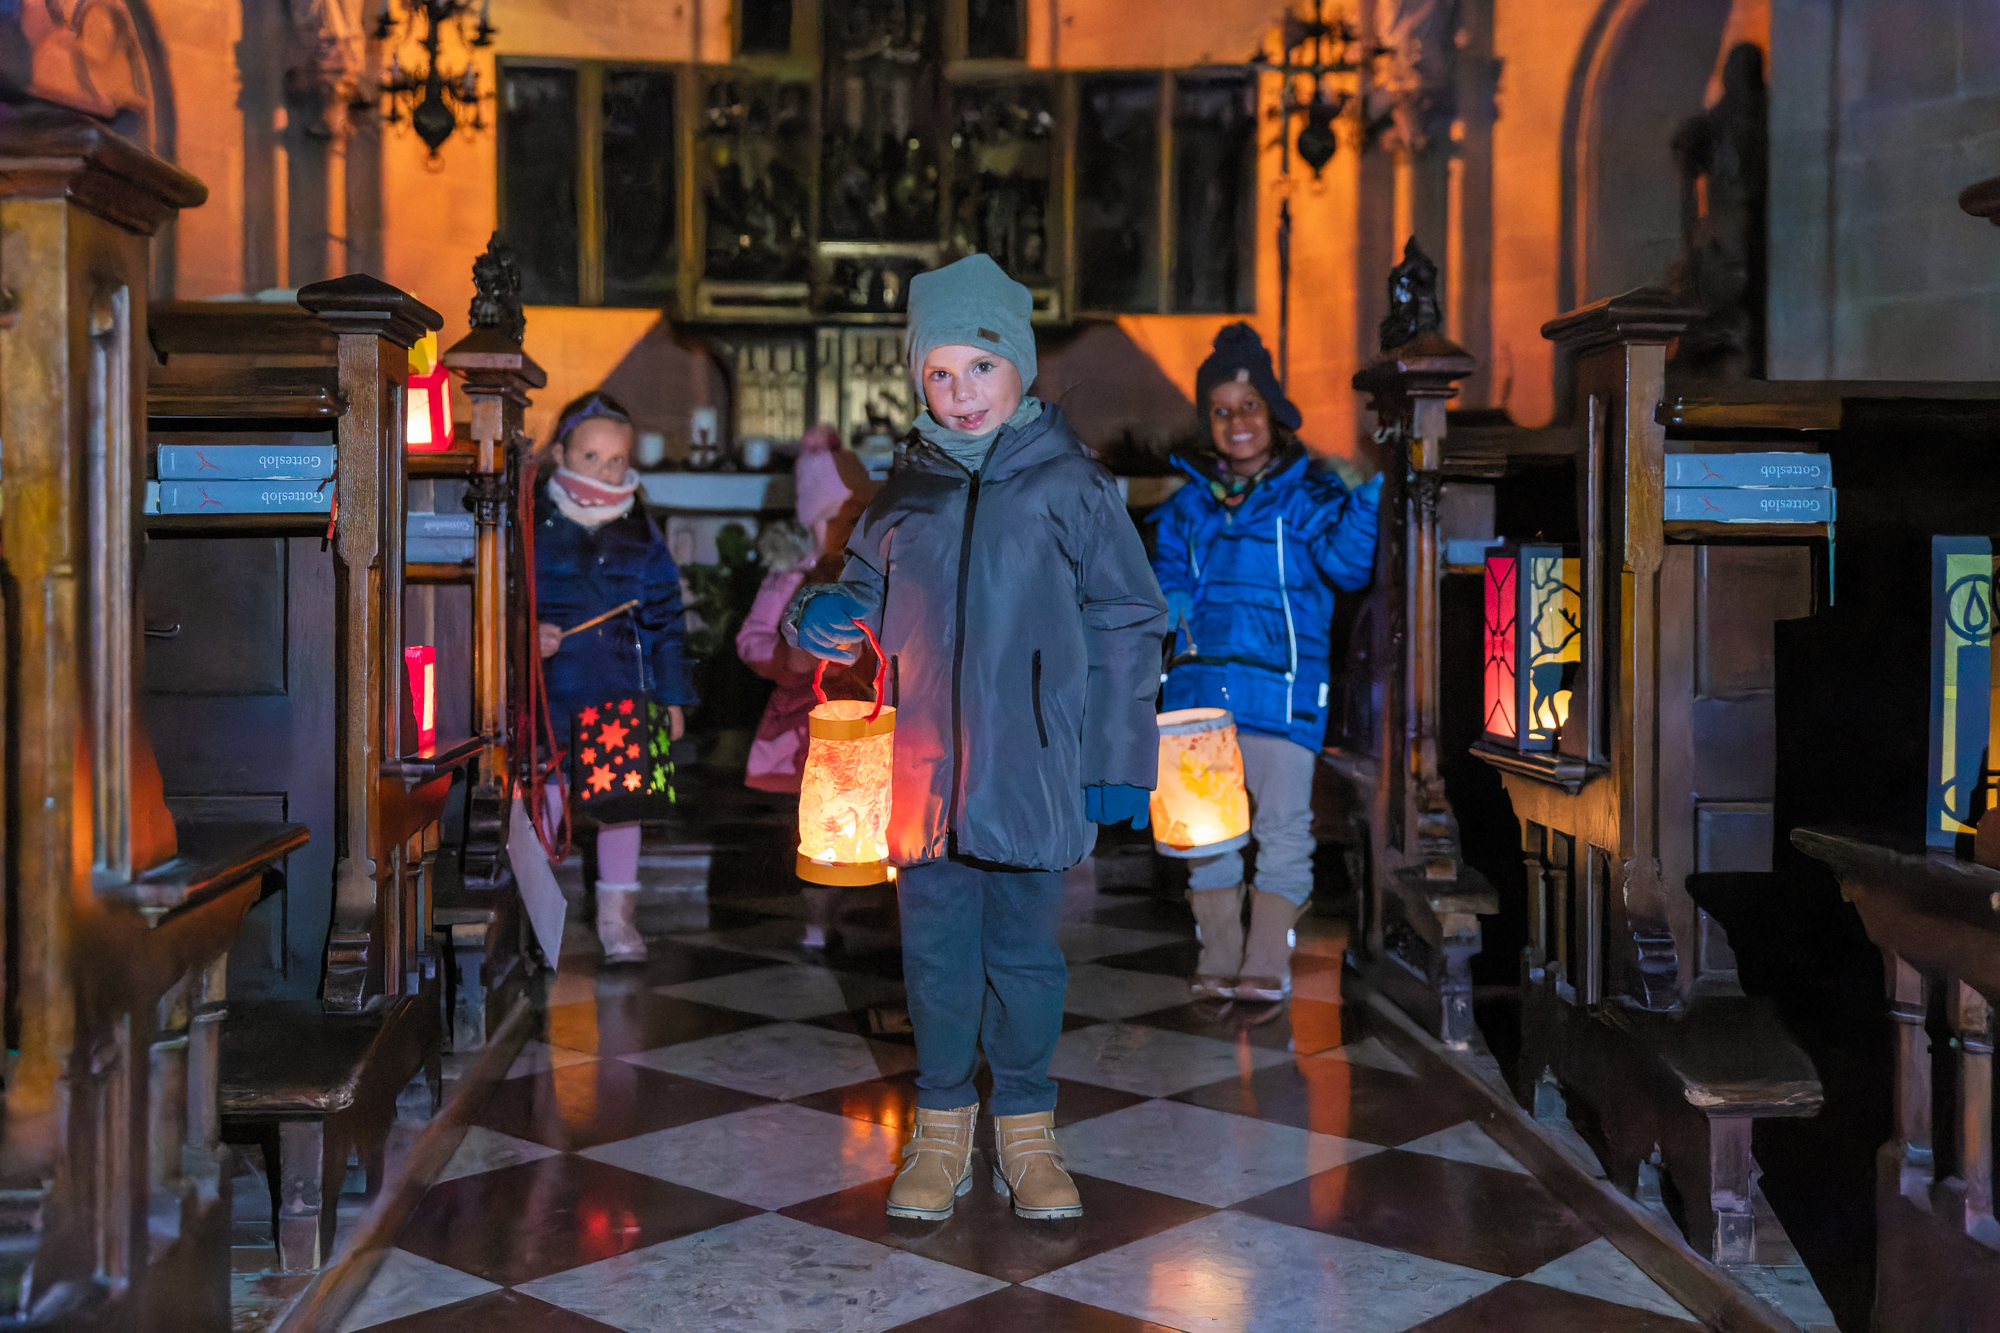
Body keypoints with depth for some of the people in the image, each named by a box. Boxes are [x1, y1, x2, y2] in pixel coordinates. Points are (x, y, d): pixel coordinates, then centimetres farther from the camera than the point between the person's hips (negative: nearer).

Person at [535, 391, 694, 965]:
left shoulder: (639, 534, 6)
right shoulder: (531, 524, -2)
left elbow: (664, 616, 10)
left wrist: (671, 696, 8)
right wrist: (527, 636, -16)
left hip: (622, 697, 2)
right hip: (549, 695, -2)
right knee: (544, 800, 2)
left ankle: (616, 915, 21)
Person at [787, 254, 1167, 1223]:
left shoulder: (1072, 487, 0)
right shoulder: (906, 491, 10)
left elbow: (1126, 626, 1)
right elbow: (869, 595, 22)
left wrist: (1117, 761, -3)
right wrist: (823, 615, -3)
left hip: (1032, 771, -3)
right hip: (923, 771, 3)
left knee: (1025, 950, 6)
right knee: (935, 951, 8)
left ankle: (1027, 1132, 21)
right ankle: (942, 1128, 23)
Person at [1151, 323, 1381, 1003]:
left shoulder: (1308, 495, 4)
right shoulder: (1190, 503, 16)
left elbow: (1346, 564, -10)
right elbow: (1168, 577, 16)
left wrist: (1372, 492, -22)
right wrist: (1171, 610, -6)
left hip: (1283, 690, -4)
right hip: (1199, 685, 4)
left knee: (1282, 824, -3)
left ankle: (1268, 962, 5)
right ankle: (1219, 960, 17)